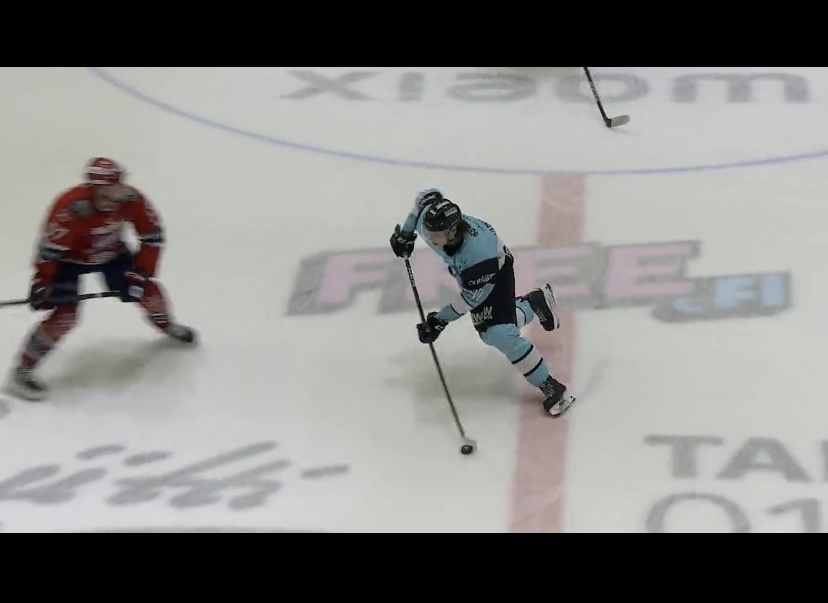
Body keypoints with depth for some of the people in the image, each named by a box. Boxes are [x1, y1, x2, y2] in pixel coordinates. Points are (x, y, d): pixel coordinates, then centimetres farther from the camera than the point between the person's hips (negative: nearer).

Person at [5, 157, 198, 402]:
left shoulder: (131, 200, -25)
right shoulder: (71, 207, -39)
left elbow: (153, 236, -13)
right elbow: (49, 247, -29)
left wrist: (142, 271, -17)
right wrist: (41, 283, -28)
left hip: (111, 253, 5)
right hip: (70, 258, -5)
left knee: (145, 287, 3)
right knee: (65, 314, -18)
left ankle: (165, 324, 39)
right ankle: (22, 371, -12)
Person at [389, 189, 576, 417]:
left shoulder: (478, 251, -45)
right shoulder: (429, 220, -31)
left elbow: (473, 297, -32)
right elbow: (428, 195, -5)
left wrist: (441, 319, -29)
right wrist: (406, 232, 0)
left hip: (496, 270, -7)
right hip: (465, 269, 7)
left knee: (501, 335, -21)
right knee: (489, 332, 12)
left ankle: (552, 389, -9)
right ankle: (536, 302, 37)